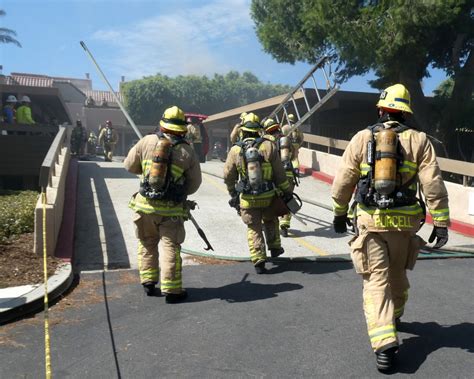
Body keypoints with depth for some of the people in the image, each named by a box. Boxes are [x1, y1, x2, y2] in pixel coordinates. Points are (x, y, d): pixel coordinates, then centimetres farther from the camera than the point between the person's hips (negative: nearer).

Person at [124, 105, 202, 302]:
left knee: (147, 244, 18)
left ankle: (149, 283, 23)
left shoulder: (147, 141, -2)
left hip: (145, 205, 2)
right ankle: (171, 290, 7)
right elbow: (194, 184, 2)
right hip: (171, 209, -2)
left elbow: (129, 165, 8)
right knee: (170, 247, 5)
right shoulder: (187, 151, -5)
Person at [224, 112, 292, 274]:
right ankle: (275, 248, 36)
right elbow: (279, 173, -5)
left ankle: (258, 260, 7)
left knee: (254, 229, 11)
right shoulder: (268, 146, -8)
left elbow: (228, 176, 2)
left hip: (247, 199, 0)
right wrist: (286, 190, 6)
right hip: (268, 196, 1)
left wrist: (233, 194, 17)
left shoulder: (235, 150, -6)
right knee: (270, 221, 26)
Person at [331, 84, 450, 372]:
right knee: (397, 275, 23)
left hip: (369, 221, -2)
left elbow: (343, 182, 1)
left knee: (377, 281, 2)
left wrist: (340, 214, 14)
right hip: (404, 222, 2)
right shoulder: (419, 140, 0)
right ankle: (394, 317, 47)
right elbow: (434, 186, -6)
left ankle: (385, 344, -8)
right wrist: (441, 223, 0)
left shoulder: (362, 138, 0)